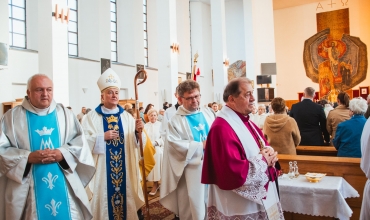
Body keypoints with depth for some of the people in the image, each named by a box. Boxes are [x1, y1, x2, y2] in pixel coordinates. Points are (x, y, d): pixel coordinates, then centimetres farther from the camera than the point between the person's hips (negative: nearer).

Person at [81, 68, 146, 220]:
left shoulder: (127, 116, 6)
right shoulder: (92, 117, -3)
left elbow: (134, 143, 1)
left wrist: (137, 131, -18)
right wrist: (102, 137, -20)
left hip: (125, 169, 3)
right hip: (102, 170, -3)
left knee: (125, 196, 11)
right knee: (105, 197, 7)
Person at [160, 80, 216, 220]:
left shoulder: (208, 113, 5)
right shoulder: (175, 121, -6)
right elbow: (176, 145, -15)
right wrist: (202, 145, -18)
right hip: (193, 168, -3)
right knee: (195, 205, 8)